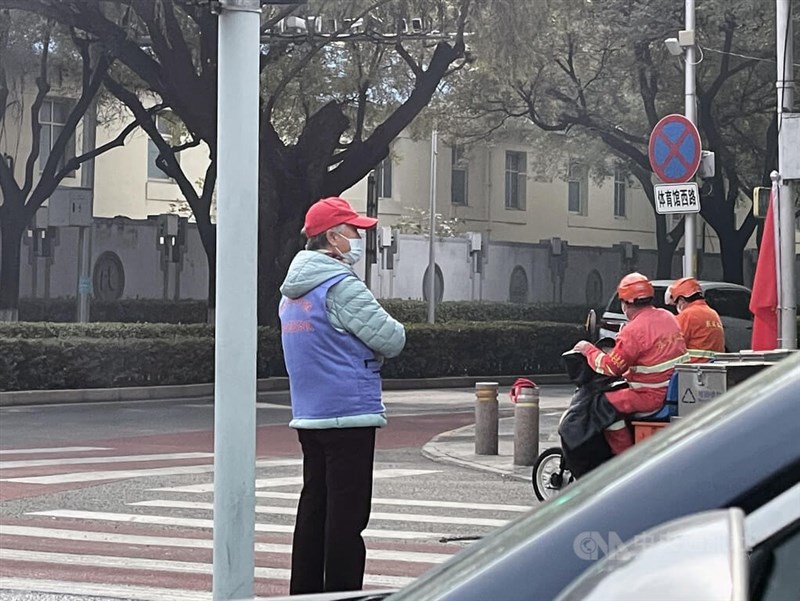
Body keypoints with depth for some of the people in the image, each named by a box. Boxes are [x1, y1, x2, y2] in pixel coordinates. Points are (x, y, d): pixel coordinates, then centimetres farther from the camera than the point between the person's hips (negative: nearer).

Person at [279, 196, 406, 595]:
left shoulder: (292, 292, 14)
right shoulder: (342, 286, -16)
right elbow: (392, 340, -15)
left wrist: (365, 351, 9)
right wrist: (389, 333, 6)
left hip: (308, 415, 9)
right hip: (349, 413, -9)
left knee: (314, 506, 15)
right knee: (347, 515, -5)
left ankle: (305, 591, 20)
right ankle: (342, 590, -3)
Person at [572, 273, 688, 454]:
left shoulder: (634, 330, -17)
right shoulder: (668, 317, 9)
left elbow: (610, 368, -14)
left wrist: (588, 350, 3)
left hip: (654, 397, -9)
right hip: (676, 391, 9)